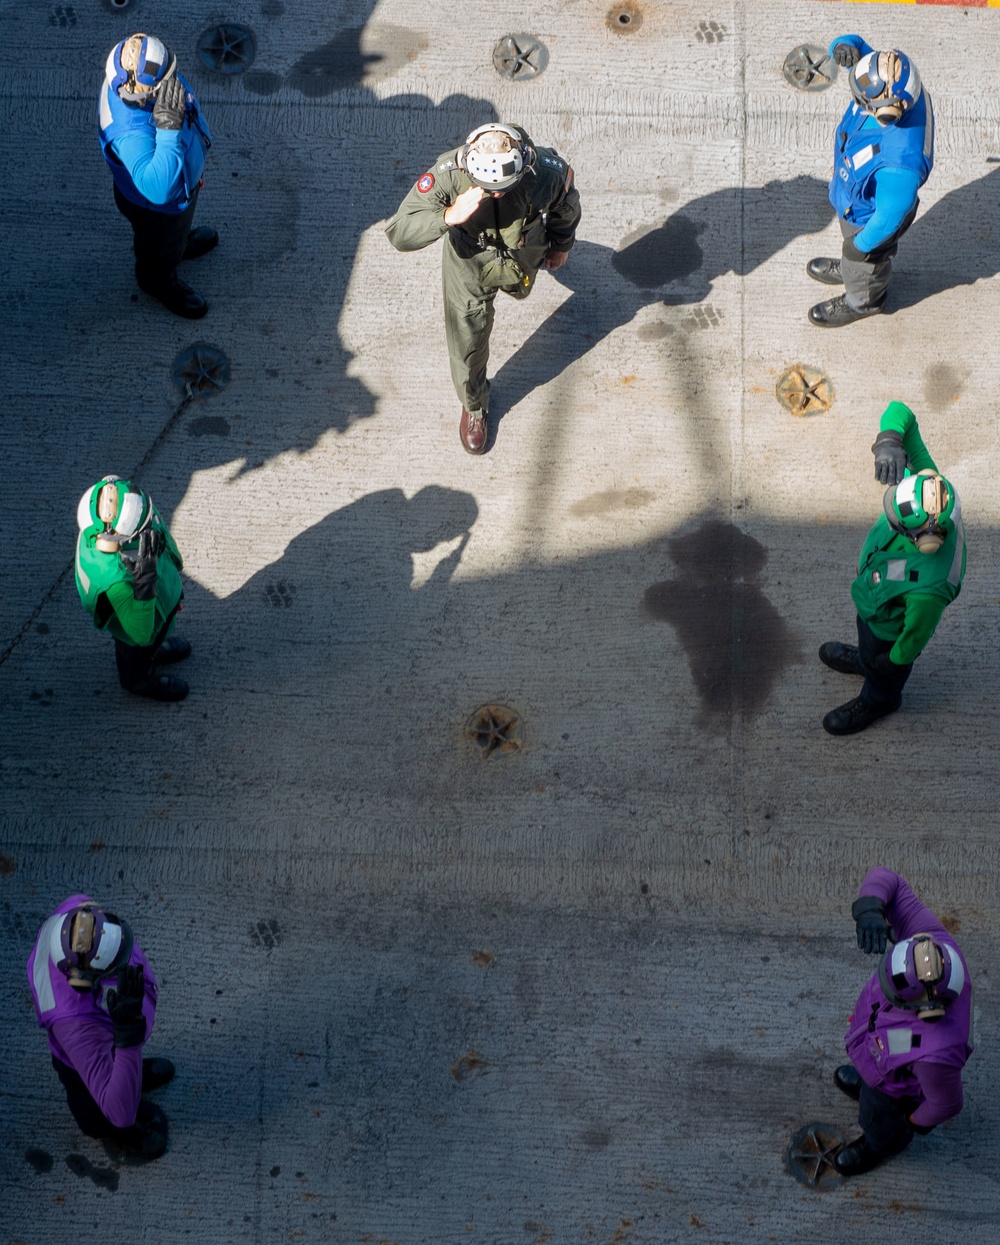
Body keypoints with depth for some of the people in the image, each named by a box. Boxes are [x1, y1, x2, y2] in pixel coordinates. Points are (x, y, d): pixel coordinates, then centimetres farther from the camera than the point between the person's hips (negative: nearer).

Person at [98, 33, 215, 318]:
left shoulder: (127, 78, -26)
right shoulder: (130, 132, -51)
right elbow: (158, 189, -59)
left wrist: (200, 135, 16)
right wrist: (169, 128, -61)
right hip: (156, 208, -6)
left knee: (176, 229, 38)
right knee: (162, 247, 28)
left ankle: (181, 242, 71)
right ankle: (160, 282, 60)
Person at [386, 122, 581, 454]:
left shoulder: (549, 172, -37)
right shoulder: (448, 174, -41)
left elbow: (566, 208, -11)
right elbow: (398, 233, -42)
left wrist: (561, 247, 8)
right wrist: (450, 215, -57)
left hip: (522, 261, 2)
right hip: (470, 266, -1)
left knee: (519, 289, 36)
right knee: (468, 343, 13)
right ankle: (473, 406, 45)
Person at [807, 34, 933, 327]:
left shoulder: (900, 161, -50)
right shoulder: (900, 85, -30)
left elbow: (891, 215, -33)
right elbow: (857, 45, -15)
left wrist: (862, 244, -15)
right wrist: (845, 46, -41)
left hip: (868, 219, -6)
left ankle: (862, 302, 59)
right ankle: (847, 270, 69)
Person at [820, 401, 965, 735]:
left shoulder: (929, 588, -51)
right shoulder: (934, 489, -37)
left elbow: (916, 634, -29)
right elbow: (899, 412, -34)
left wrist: (894, 658, -9)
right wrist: (888, 441, -56)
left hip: (890, 629, -5)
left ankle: (877, 701, 63)